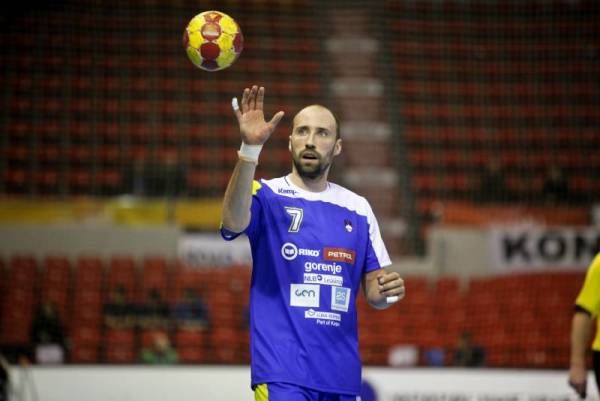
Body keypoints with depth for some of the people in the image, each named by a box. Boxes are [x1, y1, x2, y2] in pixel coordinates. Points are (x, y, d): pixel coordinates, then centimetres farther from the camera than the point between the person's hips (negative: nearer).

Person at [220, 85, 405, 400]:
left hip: (341, 372, 5)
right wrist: (250, 148, -39)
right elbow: (234, 221, -26)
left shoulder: (358, 209, 12)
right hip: (282, 372, -5)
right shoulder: (267, 196, -2)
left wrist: (388, 291, -9)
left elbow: (373, 292, 16)